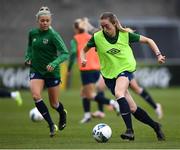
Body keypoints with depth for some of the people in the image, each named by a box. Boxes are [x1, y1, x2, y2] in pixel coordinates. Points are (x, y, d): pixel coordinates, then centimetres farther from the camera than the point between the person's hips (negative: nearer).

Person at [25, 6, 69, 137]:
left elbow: (65, 54, -19)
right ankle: (52, 125, -14)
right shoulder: (32, 33, 0)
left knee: (54, 103, 8)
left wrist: (54, 63, -33)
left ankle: (63, 113, 46)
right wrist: (28, 57, 4)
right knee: (36, 96, -23)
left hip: (52, 72, -3)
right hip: (36, 70, 3)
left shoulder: (53, 35, -15)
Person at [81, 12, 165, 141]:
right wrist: (83, 59, -12)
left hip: (125, 69, -3)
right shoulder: (97, 37, -7)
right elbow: (84, 50, 10)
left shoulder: (125, 35, -9)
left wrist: (158, 54, -8)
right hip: (109, 74, 3)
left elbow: (148, 40, 3)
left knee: (119, 93, -34)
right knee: (132, 108, 3)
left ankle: (130, 130, -35)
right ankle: (155, 126, 24)